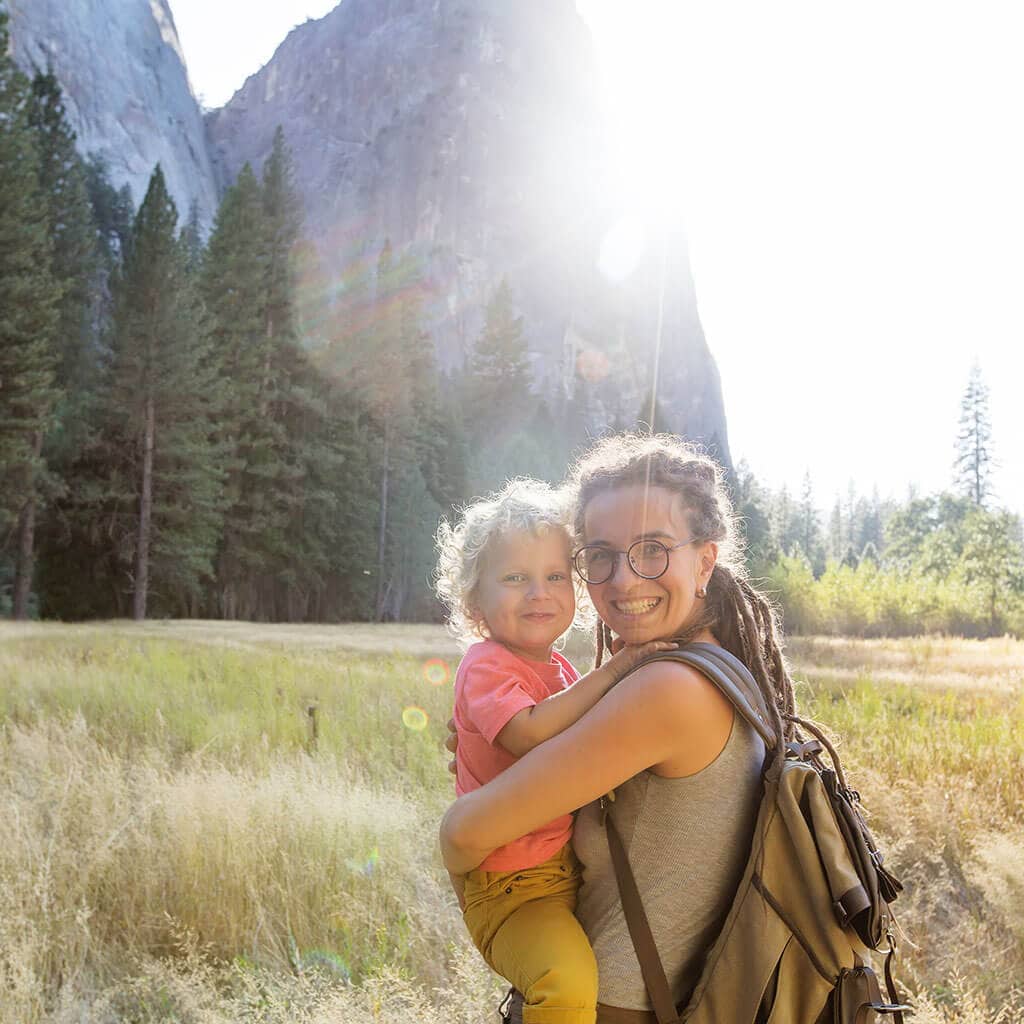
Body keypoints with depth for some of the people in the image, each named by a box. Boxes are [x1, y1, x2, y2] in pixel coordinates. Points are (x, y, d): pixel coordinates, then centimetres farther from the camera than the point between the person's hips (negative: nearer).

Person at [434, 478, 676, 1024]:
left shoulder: (560, 667, 13)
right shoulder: (486, 666, -14)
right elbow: (531, 734, -31)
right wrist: (614, 670, -26)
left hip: (571, 870, 9)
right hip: (511, 884, -8)